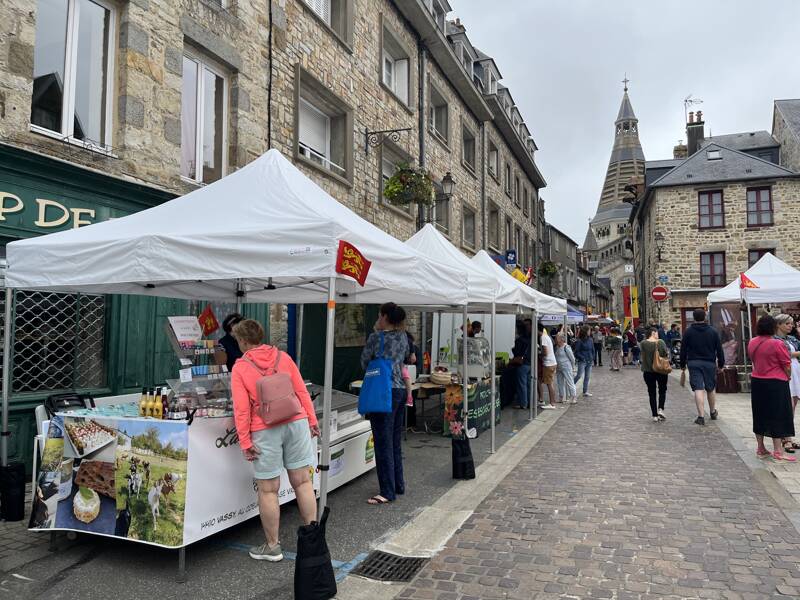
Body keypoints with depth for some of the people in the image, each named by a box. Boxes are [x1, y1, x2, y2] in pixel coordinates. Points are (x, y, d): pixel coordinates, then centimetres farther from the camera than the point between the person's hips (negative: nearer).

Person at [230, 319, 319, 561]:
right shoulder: (283, 357, 7)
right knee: (302, 481, 12)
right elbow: (302, 392, 6)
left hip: (265, 430, -3)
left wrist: (245, 442, -5)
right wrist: (312, 421, 12)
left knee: (268, 490, 8)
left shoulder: (239, 368, -2)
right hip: (297, 423, 4)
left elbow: (242, 409, -8)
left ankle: (272, 547, 19)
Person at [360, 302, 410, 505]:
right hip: (401, 390, 8)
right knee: (395, 441, 17)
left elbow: (364, 362, 1)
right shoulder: (403, 336, 9)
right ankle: (399, 485, 26)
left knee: (383, 443, -2)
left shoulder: (376, 337, -10)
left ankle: (388, 492, 2)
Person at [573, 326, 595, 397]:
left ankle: (585, 392, 15)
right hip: (582, 361, -6)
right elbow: (576, 352, -7)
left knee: (587, 377, 8)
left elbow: (593, 350, 15)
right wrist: (582, 358, -15)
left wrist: (592, 359, 8)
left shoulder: (590, 340, 7)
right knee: (579, 375, -16)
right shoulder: (579, 341, -9)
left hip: (589, 362, 6)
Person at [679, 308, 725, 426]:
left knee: (698, 389, -6)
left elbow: (683, 349, 0)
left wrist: (683, 364, 9)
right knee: (711, 388, 17)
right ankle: (712, 412, 33)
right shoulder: (713, 331, 2)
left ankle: (701, 416, -13)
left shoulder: (689, 332, -2)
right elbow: (719, 349, 5)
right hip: (709, 363, 2)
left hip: (694, 363, -2)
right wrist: (721, 363, 13)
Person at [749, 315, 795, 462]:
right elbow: (787, 366, -9)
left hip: (756, 382, 6)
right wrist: (787, 378, 8)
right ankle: (777, 451, 4)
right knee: (777, 416, 2)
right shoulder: (777, 344, -16)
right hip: (775, 383, -6)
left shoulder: (752, 343, 1)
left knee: (760, 414, 13)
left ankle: (760, 448, 21)